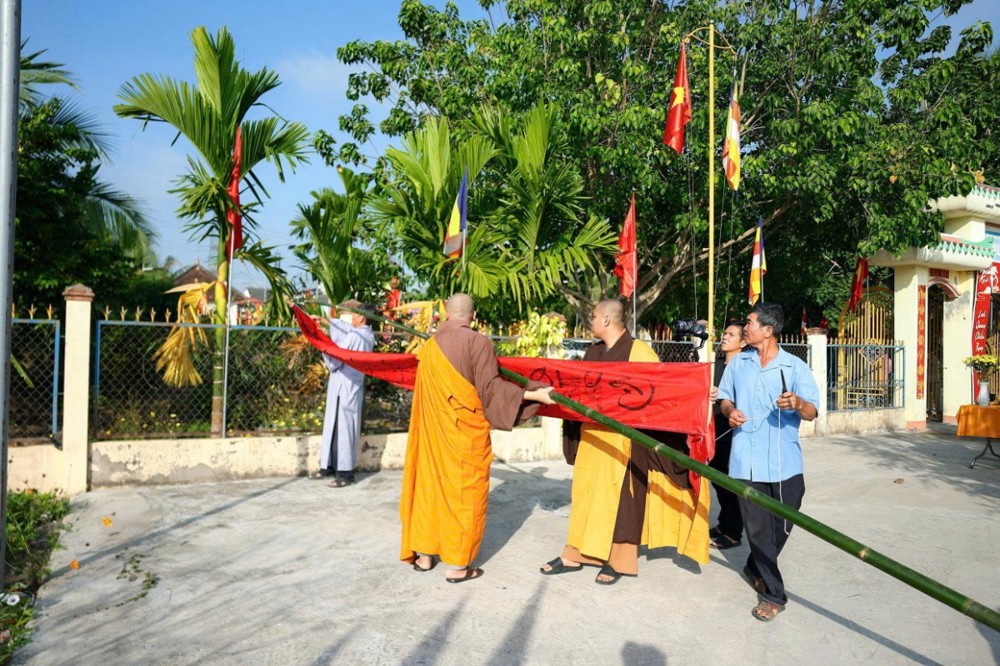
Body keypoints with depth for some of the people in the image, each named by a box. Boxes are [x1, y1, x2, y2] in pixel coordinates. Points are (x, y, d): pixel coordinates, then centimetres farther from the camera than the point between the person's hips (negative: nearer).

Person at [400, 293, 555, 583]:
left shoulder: (430, 345, 5)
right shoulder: (477, 342, -13)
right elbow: (490, 387, -16)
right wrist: (533, 394, -16)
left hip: (433, 428, 6)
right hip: (465, 430, -5)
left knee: (430, 485, 16)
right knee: (464, 491, 5)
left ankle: (424, 555, 25)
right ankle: (457, 565, 11)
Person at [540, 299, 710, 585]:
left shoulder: (639, 352, -10)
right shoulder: (593, 352, 9)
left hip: (623, 439, -6)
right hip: (592, 437, 6)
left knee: (619, 497, 3)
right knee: (586, 493, 12)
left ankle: (618, 560, 17)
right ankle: (576, 554, 22)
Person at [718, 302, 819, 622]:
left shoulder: (795, 366, -1)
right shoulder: (738, 364, 9)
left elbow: (812, 412, -6)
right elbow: (725, 396, 17)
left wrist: (797, 403, -29)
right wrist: (729, 410, -6)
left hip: (784, 461, -1)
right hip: (746, 460, 1)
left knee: (782, 526, 10)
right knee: (758, 528, 2)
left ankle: (756, 568, 37)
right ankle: (773, 594, 14)